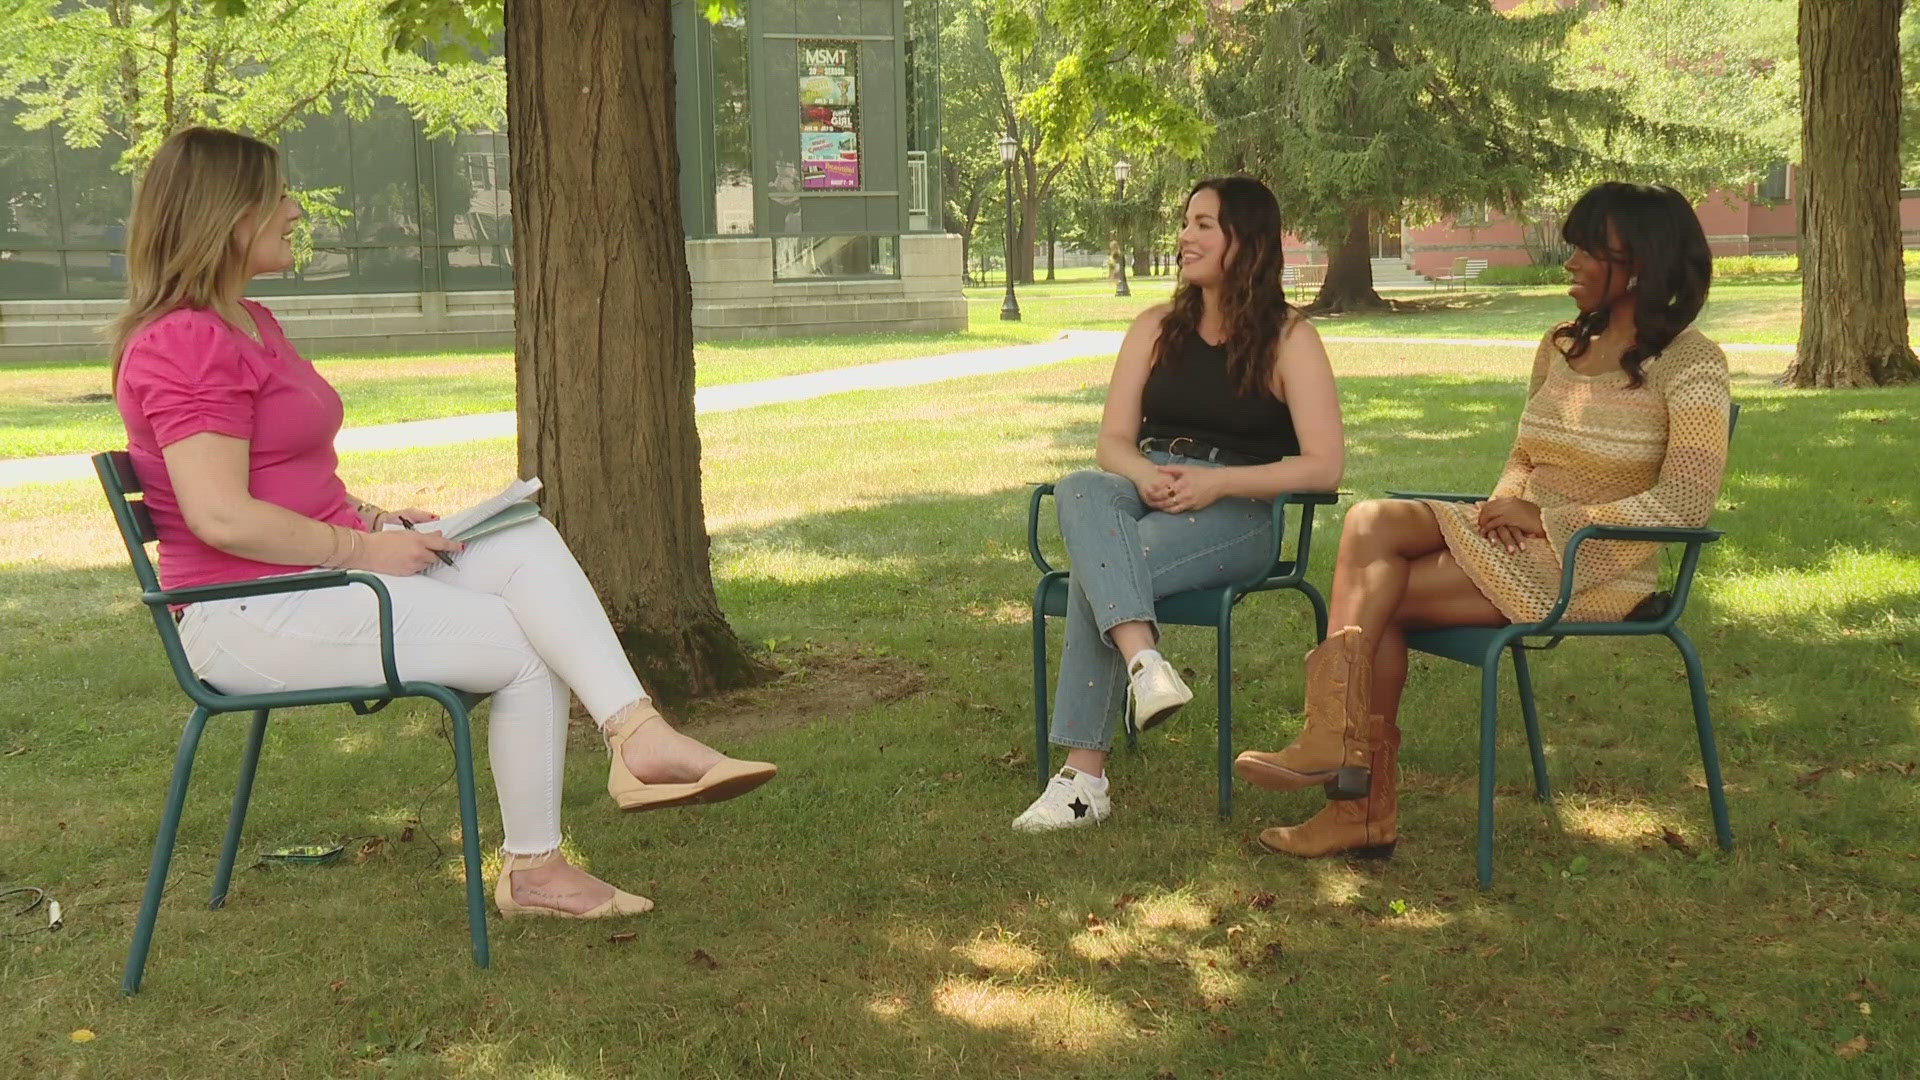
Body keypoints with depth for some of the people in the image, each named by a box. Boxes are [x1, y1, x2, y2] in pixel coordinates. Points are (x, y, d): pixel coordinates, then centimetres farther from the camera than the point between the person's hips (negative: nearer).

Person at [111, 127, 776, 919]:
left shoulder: (248, 324, 17)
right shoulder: (182, 344, -17)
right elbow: (221, 517, -25)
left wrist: (369, 517, 7)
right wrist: (362, 548, -16)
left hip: (319, 569, 10)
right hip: (248, 612, -10)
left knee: (528, 543, -10)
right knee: (526, 649, -12)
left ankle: (638, 736, -26)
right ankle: (531, 870, 3)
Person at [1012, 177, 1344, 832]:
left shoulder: (1288, 338, 3)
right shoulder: (1156, 329, 18)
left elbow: (1322, 466, -6)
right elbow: (1112, 442, 13)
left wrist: (1216, 482, -18)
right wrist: (1147, 475, -13)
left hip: (1239, 512, -4)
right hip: (1145, 491, 4)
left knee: (1094, 572, -33)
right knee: (1079, 493, -34)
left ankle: (1084, 777, -34)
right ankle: (1143, 660, -52)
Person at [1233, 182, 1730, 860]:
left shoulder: (1690, 364, -7)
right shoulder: (1561, 347, 16)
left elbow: (1687, 502, -17)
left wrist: (1544, 519, -16)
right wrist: (1505, 504, -2)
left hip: (1594, 569, -7)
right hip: (1517, 546, 7)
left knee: (1377, 592, -23)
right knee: (1371, 521, -21)